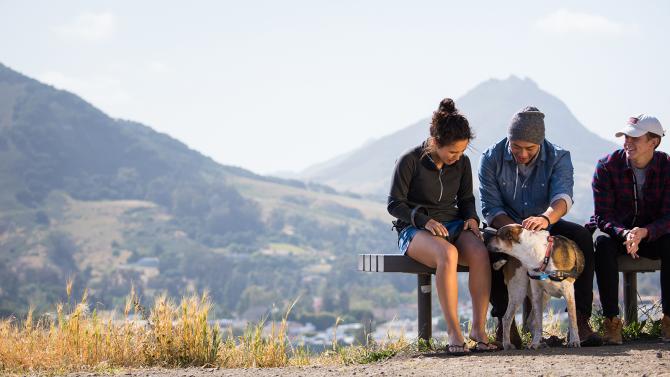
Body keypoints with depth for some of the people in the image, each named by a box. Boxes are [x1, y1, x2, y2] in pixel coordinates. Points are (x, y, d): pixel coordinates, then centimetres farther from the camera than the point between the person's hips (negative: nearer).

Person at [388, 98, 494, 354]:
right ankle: (453, 331, -36)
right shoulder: (411, 161, -9)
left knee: (480, 253, -31)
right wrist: (424, 220, -20)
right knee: (447, 254, -39)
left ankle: (479, 327, -29)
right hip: (415, 230, -4)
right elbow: (394, 204, -6)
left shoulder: (462, 163, 6)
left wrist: (471, 218, -3)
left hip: (453, 225, 5)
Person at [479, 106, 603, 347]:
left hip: (547, 226, 1)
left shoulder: (558, 158, -10)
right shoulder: (492, 159, -8)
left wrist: (546, 218, -52)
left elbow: (562, 196, -28)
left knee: (582, 236, -29)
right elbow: (490, 207, -13)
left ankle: (581, 320, -29)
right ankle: (505, 321, -26)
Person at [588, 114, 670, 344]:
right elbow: (602, 216, -14)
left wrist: (643, 232, -36)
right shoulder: (607, 166, -12)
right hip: (615, 231, -1)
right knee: (603, 244, -34)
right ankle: (611, 320, -33)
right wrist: (624, 234, -35)